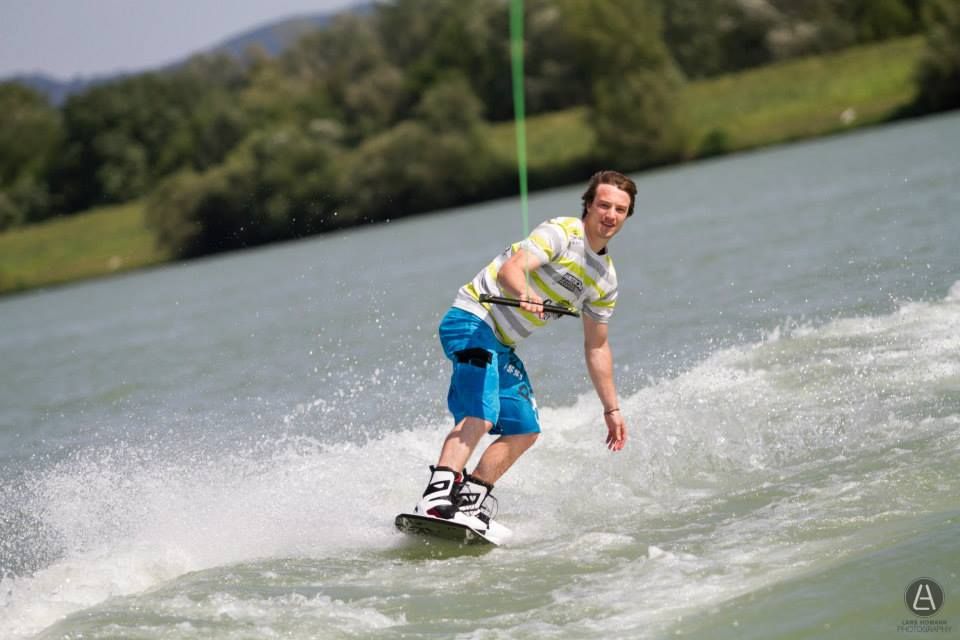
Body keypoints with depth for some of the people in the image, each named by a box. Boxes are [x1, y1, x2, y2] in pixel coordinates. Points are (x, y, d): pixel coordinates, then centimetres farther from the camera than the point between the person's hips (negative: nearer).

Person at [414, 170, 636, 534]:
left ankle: (471, 499, 9)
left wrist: (611, 408, 20)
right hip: (472, 322, -9)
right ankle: (436, 498, -35)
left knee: (524, 431, 7)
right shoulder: (561, 233, -12)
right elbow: (511, 268, -27)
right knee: (479, 418, -26)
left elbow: (596, 348, 21)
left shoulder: (605, 280, 12)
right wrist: (526, 297, -49)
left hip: (502, 346, 9)